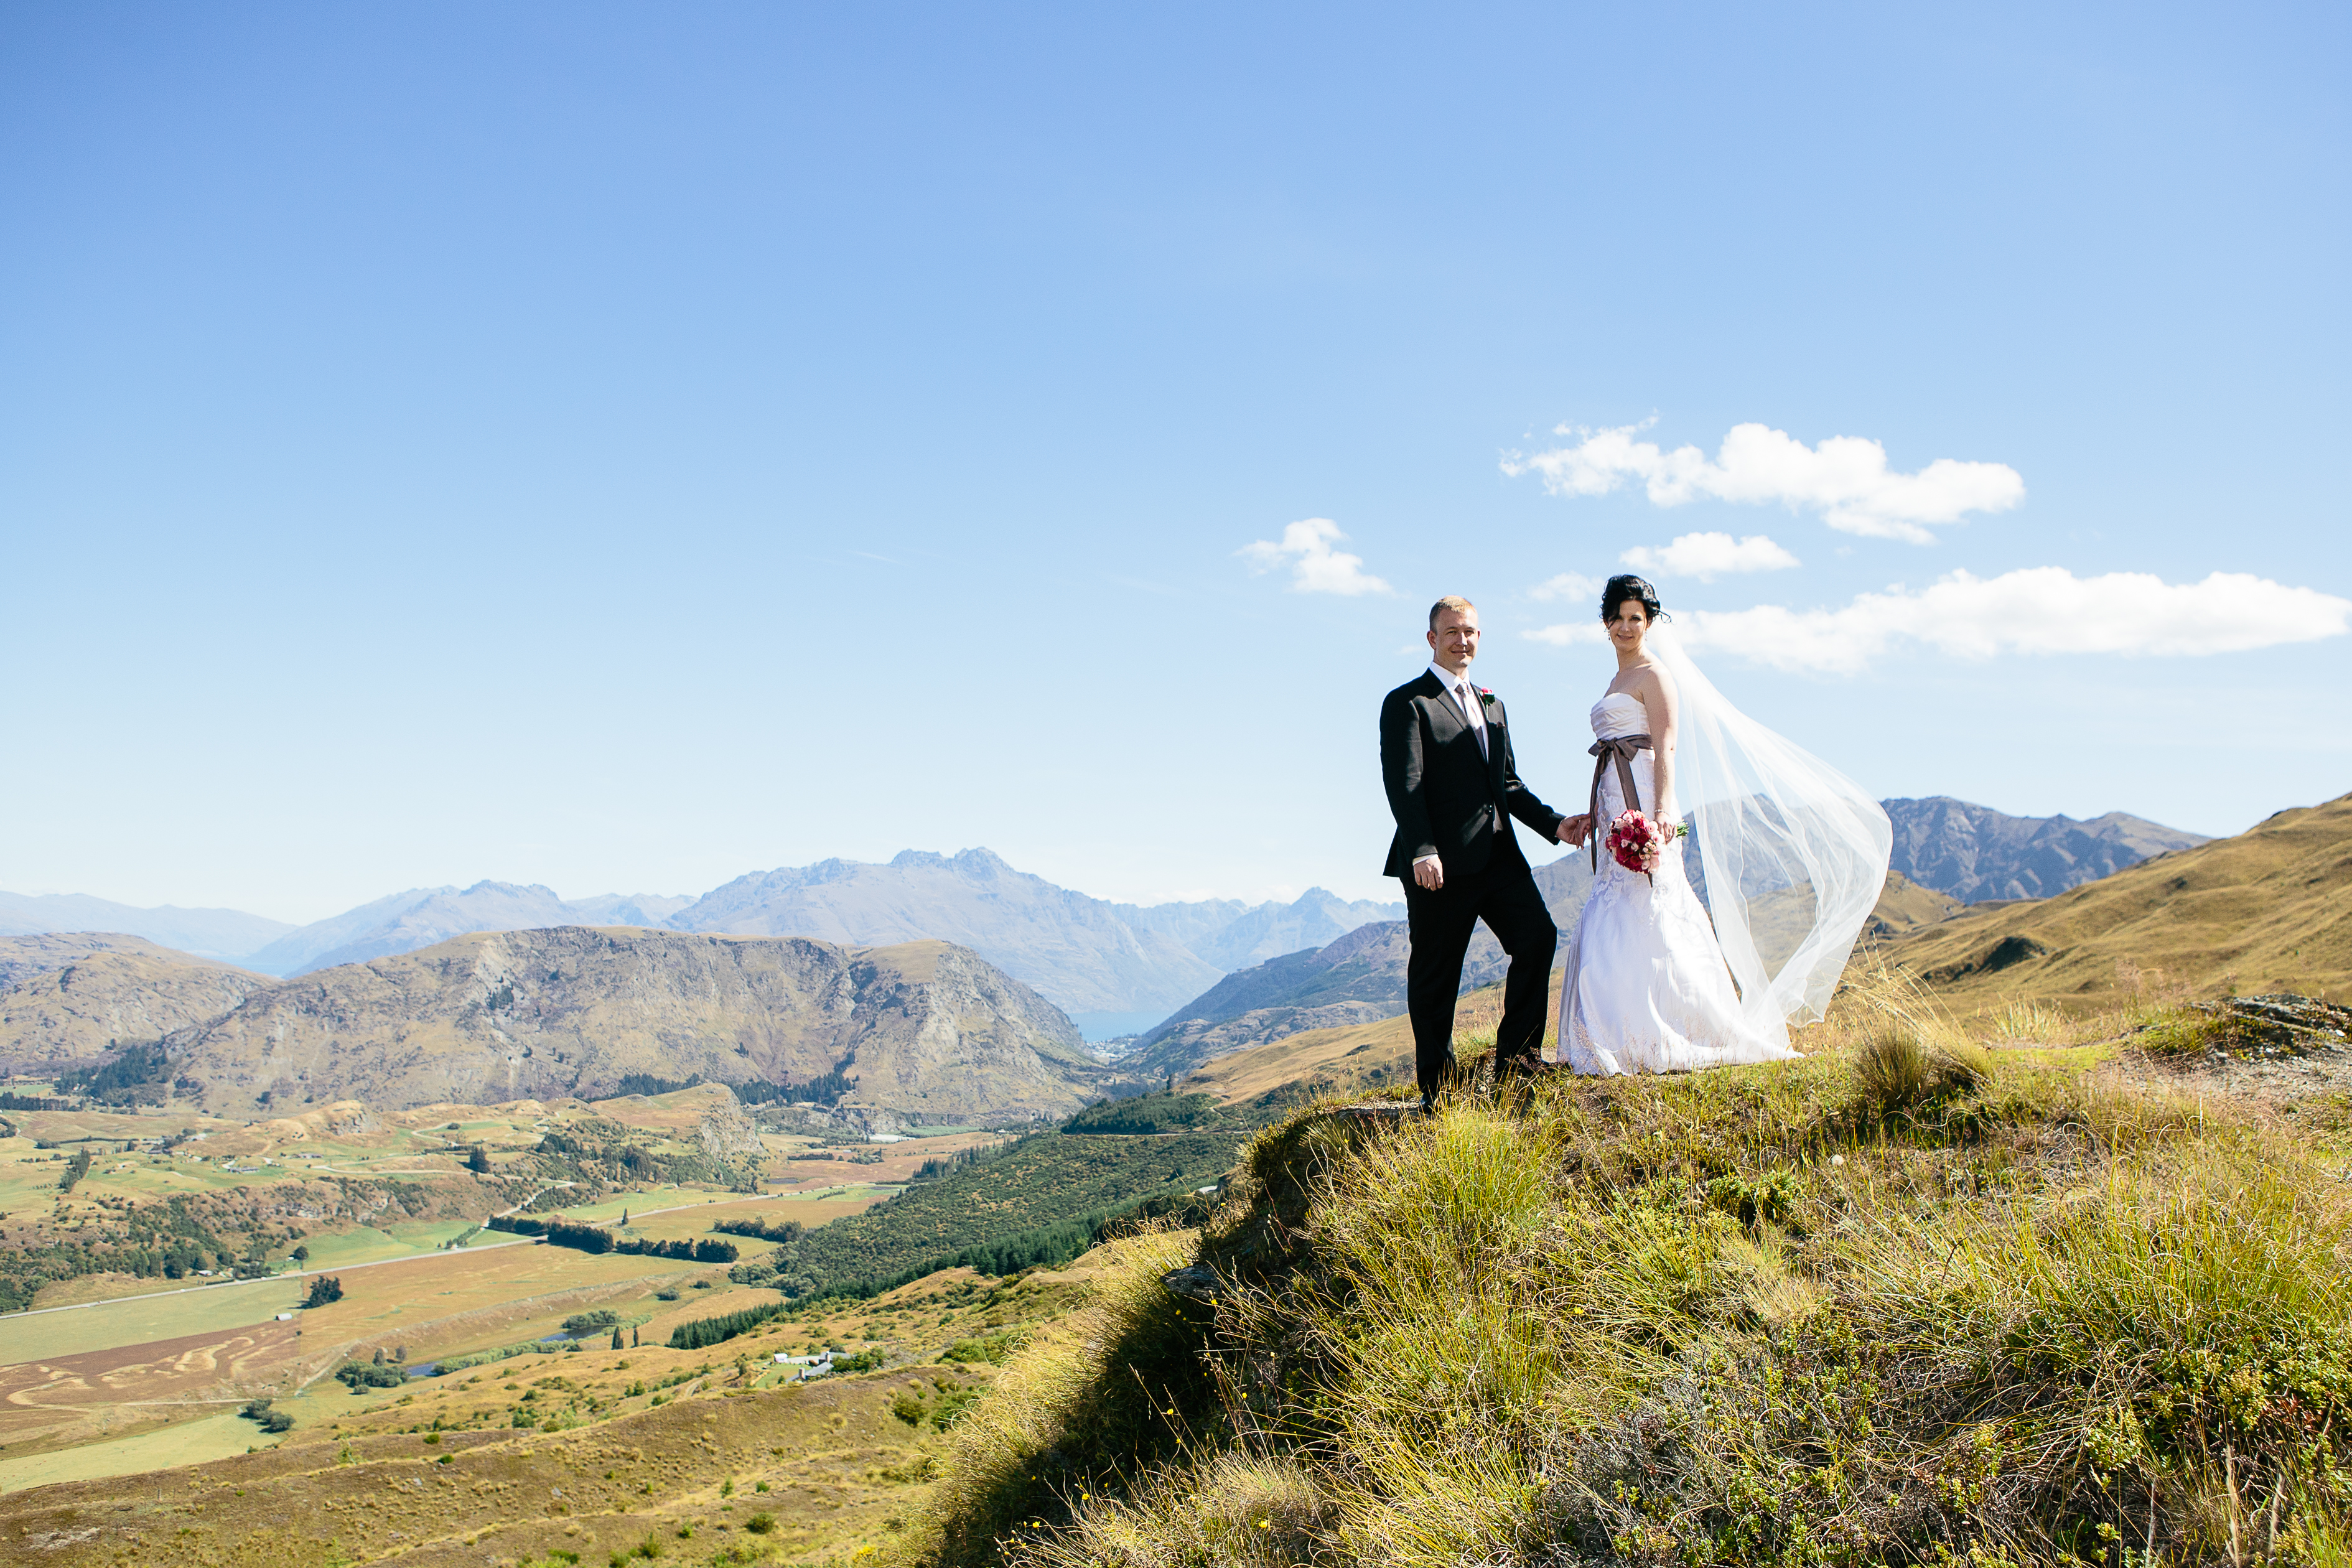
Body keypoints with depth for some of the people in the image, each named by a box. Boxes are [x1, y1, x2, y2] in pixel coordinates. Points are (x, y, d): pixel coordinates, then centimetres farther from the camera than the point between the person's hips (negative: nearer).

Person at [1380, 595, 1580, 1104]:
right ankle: (1438, 1087, 11)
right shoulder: (1406, 703, -2)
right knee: (1435, 973, 1)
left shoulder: (1492, 704, 22)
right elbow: (1403, 784, -13)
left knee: (1538, 936, -7)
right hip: (1439, 862, -6)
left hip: (1497, 853, 6)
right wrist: (1421, 851, -24)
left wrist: (1554, 823, 9)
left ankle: (1517, 1056, 6)